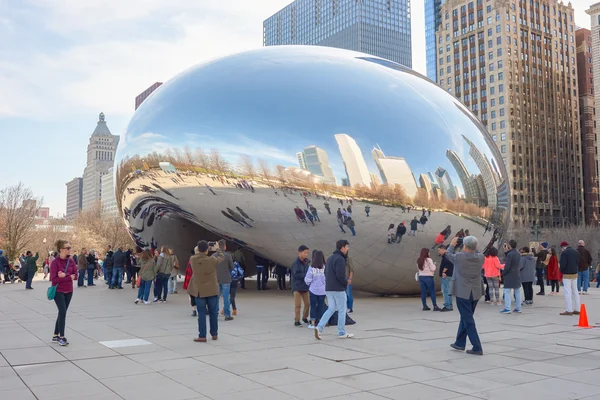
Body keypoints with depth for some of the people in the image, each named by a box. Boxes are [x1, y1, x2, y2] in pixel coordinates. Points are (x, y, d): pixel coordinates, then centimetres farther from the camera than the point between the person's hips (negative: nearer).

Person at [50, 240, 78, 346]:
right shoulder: (55, 262, -13)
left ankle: (55, 336, 24)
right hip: (58, 291, -6)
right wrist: (69, 277, -18)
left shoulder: (71, 261, 2)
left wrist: (65, 275, -19)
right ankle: (61, 337, -3)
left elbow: (75, 276, -2)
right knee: (63, 312, -12)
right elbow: (53, 279, -18)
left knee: (62, 313, 11)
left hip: (68, 291, 6)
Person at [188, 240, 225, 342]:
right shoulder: (212, 260, -17)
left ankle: (202, 336, 4)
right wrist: (217, 249, 20)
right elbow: (222, 257, 3)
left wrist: (201, 248, 19)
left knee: (201, 314, 6)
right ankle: (214, 334, 21)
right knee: (213, 313, 12)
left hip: (199, 291, 1)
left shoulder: (193, 259, -12)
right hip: (212, 291, -1)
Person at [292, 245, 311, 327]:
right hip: (297, 287, -6)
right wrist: (306, 275, -20)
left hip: (305, 286, 6)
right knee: (298, 305, -2)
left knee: (307, 304, 10)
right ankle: (297, 321, 8)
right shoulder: (296, 263, -12)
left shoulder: (306, 262, 7)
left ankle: (305, 317, 30)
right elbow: (296, 274, -19)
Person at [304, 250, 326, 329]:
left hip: (313, 290, -2)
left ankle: (313, 323, 9)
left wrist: (309, 284, 14)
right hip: (322, 290, 2)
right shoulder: (325, 267, -9)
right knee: (321, 306, 12)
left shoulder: (312, 268, -13)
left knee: (313, 306, 9)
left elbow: (307, 280, -8)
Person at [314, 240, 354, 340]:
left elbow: (326, 273, 17)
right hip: (338, 289, -8)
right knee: (342, 310, 4)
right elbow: (340, 275, -21)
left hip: (328, 289, 8)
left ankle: (319, 327, -1)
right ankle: (342, 333, 11)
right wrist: (346, 283, -5)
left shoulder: (330, 258, 15)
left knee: (331, 309, 14)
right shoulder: (340, 259, -15)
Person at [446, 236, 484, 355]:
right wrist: (473, 246, 20)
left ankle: (477, 348, -3)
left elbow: (448, 254, 7)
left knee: (468, 320, -1)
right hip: (476, 293, 6)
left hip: (463, 293, -5)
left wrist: (452, 244, 23)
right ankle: (460, 343, 29)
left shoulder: (459, 257, -15)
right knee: (466, 318, 19)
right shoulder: (480, 257, -5)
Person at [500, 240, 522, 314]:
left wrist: (503, 274, -2)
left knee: (507, 291, -4)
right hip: (517, 275, 8)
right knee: (517, 291, 13)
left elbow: (507, 266, -17)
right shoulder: (518, 254, 6)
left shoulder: (510, 254, -17)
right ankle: (518, 308, 18)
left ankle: (507, 308, -8)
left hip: (509, 275, -8)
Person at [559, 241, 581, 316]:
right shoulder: (576, 252, 10)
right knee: (575, 291, 13)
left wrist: (561, 271, 0)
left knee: (568, 292, -4)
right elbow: (578, 263, 11)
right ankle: (577, 309, 16)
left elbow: (562, 264, -17)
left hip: (567, 274, -7)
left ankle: (569, 310, -5)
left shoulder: (564, 253, -13)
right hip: (575, 274, 7)